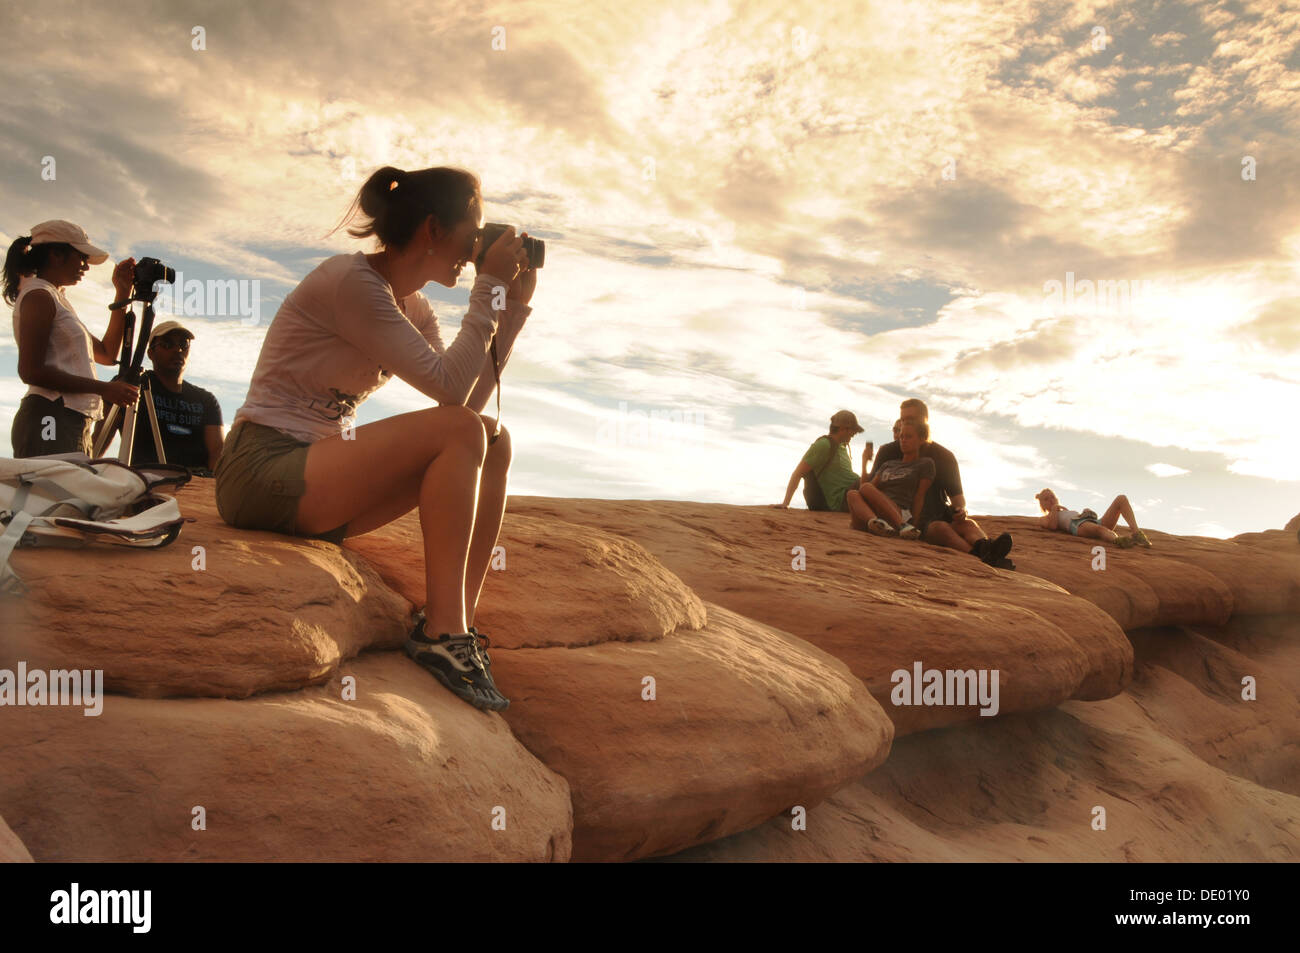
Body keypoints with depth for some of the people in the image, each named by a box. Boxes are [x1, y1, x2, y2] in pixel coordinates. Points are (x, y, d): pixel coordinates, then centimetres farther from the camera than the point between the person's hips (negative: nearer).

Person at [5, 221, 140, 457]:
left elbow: (107, 353, 29)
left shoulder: (57, 300, 28)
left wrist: (123, 294, 25)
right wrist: (103, 388, -12)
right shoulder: (38, 296, 0)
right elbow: (31, 371, -11)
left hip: (73, 424, 9)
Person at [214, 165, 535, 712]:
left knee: (494, 441, -2)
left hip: (318, 474, 9)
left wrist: (512, 309, 3)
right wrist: (489, 287, -14)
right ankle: (441, 629, -22)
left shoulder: (412, 308, 12)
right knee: (460, 431, -23)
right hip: (262, 473, -9)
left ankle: (460, 626, -10)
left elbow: (471, 399, 7)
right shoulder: (351, 282, -15)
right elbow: (450, 388, -21)